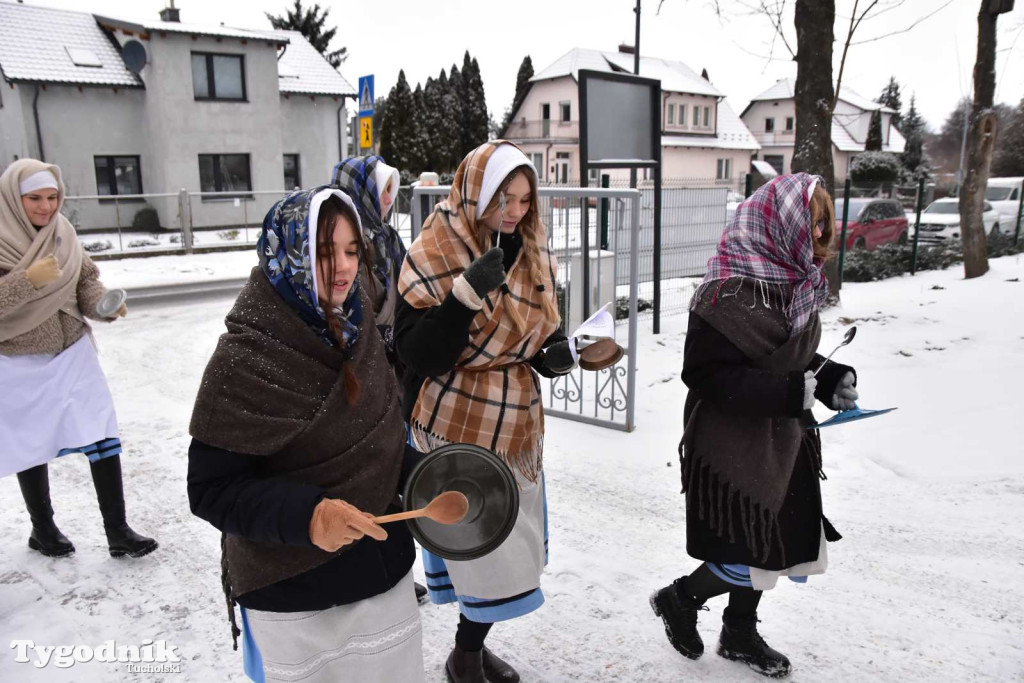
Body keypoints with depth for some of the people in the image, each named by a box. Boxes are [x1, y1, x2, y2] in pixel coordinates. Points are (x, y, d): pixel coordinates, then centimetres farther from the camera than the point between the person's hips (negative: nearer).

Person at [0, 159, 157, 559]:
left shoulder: (62, 232, -1)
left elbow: (87, 280, 4)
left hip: (72, 354, 4)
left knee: (103, 438, -1)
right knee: (33, 447, 13)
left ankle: (118, 532, 10)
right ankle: (42, 529, 36)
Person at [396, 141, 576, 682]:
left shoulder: (531, 252, 5)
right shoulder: (434, 255, -15)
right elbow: (418, 354, -21)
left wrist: (554, 351, -4)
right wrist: (469, 291, -32)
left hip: (516, 421, 7)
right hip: (459, 426, -7)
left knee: (507, 544, 16)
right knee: (490, 548, -3)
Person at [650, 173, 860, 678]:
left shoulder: (792, 280, 4)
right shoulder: (729, 293, -23)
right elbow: (707, 374, -25)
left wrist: (828, 375, -3)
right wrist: (794, 392, -29)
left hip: (782, 441, 9)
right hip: (734, 446, -9)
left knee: (775, 546, 19)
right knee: (748, 557, -2)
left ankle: (740, 634, 41)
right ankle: (679, 599, 27)